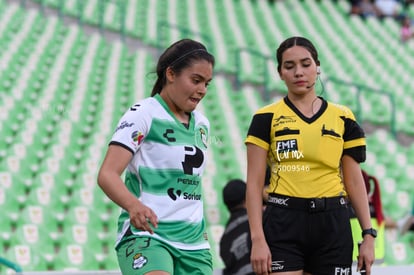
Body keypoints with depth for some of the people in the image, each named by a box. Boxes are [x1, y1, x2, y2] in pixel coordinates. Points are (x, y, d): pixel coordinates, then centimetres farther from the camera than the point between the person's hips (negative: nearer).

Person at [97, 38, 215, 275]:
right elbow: (107, 174, -15)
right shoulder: (144, 114, -5)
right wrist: (134, 205, -33)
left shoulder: (202, 124, 16)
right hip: (144, 235, -7)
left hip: (194, 243, 7)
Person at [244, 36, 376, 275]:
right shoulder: (267, 118, 3)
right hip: (283, 225, -2)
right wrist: (258, 239, -10)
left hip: (332, 226, 2)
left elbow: (354, 181, 10)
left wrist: (369, 234, 3)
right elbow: (254, 183, 0)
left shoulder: (343, 118, 9)